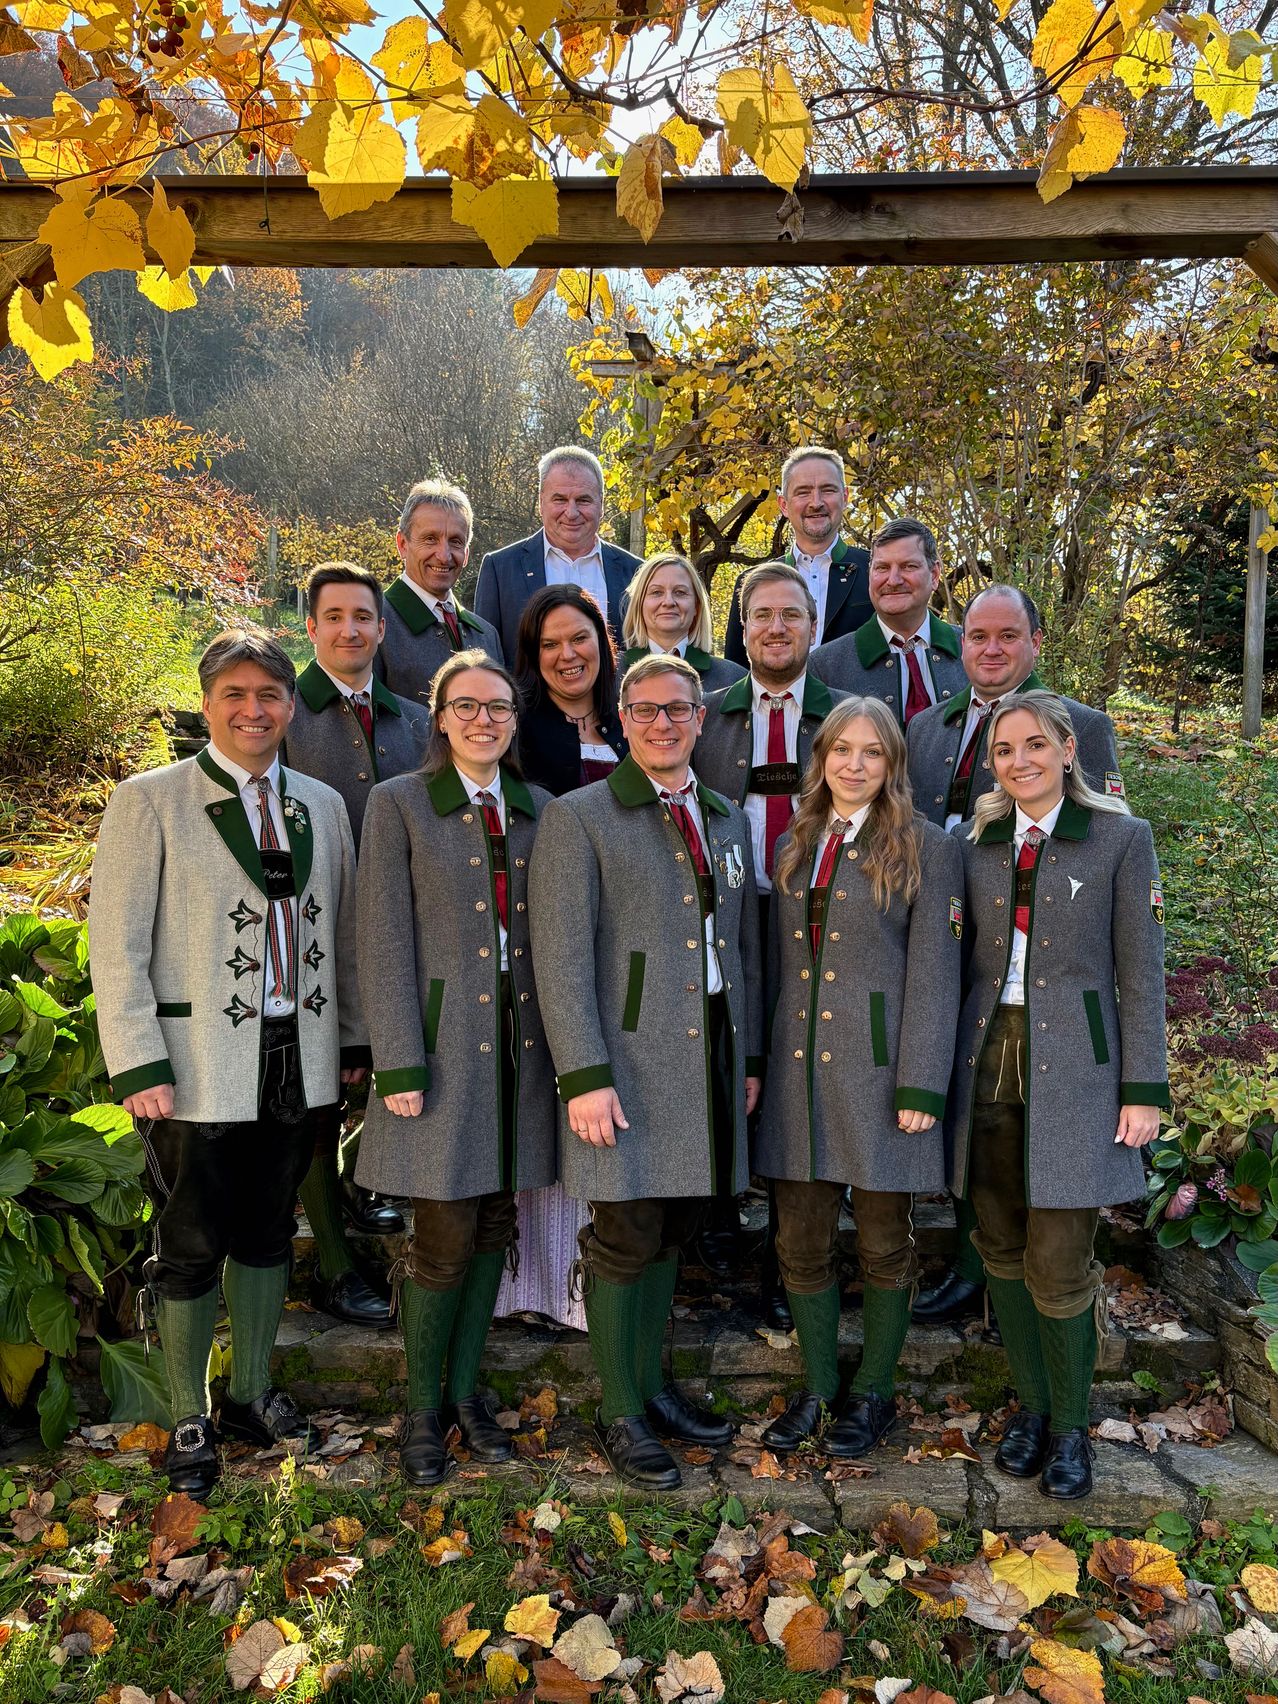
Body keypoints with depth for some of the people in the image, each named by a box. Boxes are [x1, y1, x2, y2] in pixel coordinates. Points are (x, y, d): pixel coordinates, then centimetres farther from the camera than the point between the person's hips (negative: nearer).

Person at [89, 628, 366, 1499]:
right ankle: (189, 1422, 26)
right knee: (190, 1247, 8)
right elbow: (117, 946, -7)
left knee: (267, 1233, 17)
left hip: (297, 1061, 4)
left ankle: (253, 1394, 35)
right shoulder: (150, 800, -5)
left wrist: (354, 1041, 9)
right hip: (198, 1068, -4)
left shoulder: (323, 804, 8)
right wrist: (139, 1066, -12)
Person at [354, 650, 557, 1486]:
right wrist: (400, 1066, -12)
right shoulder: (399, 805, -2)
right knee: (446, 1239, -1)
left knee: (495, 1228, 12)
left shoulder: (538, 811, 10)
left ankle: (467, 1390, 29)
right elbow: (386, 945, -7)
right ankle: (424, 1409, 20)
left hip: (521, 1043, 4)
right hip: (443, 1042, -4)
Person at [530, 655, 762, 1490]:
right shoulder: (579, 818, -5)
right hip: (627, 1060, -5)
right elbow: (562, 958, -11)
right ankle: (621, 1414, 19)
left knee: (673, 1230, 15)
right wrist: (584, 1076, -16)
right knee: (626, 1235, 2)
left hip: (711, 1059, 6)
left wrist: (751, 1058, 14)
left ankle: (652, 1384, 32)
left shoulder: (729, 819, 14)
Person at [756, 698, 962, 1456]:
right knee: (802, 1242, 11)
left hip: (878, 1070, -4)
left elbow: (933, 975, -8)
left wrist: (920, 1087, -13)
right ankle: (818, 1387, 29)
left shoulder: (926, 848, -4)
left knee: (884, 1243, 10)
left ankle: (874, 1392, 29)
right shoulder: (794, 847, 12)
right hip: (800, 1070, 5)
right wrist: (759, 1063, 10)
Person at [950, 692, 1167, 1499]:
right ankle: (1032, 1404, 32)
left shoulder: (1122, 839, -1)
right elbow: (961, 960, 10)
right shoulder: (976, 843, 9)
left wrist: (1143, 1089, -6)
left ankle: (1071, 1425, 21)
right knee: (1002, 1249, 12)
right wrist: (941, 1069, 8)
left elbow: (1139, 972, -3)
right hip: (988, 1058, 4)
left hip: (1071, 1065, -4)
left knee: (1058, 1266, -2)